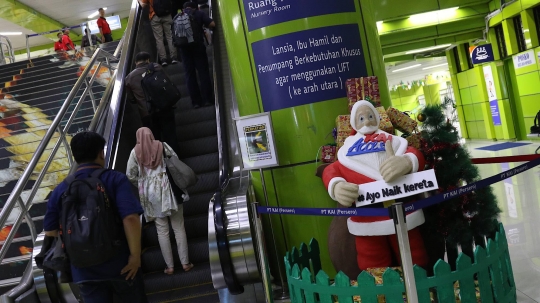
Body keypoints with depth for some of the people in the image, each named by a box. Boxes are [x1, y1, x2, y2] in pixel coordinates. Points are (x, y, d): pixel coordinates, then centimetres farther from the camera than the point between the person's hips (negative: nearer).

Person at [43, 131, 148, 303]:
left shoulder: (60, 190, 1)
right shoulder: (115, 179, -11)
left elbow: (50, 232, 8)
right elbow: (131, 219, -23)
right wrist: (135, 254, -14)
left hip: (84, 270, 3)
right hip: (120, 264, -2)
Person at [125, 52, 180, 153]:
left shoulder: (129, 78, 3)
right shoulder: (157, 67, 0)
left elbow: (131, 99, 11)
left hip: (147, 114, 1)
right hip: (165, 108, 0)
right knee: (170, 137, 9)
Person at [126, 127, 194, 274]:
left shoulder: (135, 152, 1)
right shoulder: (162, 146, 0)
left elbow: (131, 176, 1)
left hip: (150, 193, 1)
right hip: (168, 189, -1)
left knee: (162, 230, 7)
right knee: (179, 227, 5)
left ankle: (170, 266, 10)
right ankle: (185, 263, 8)